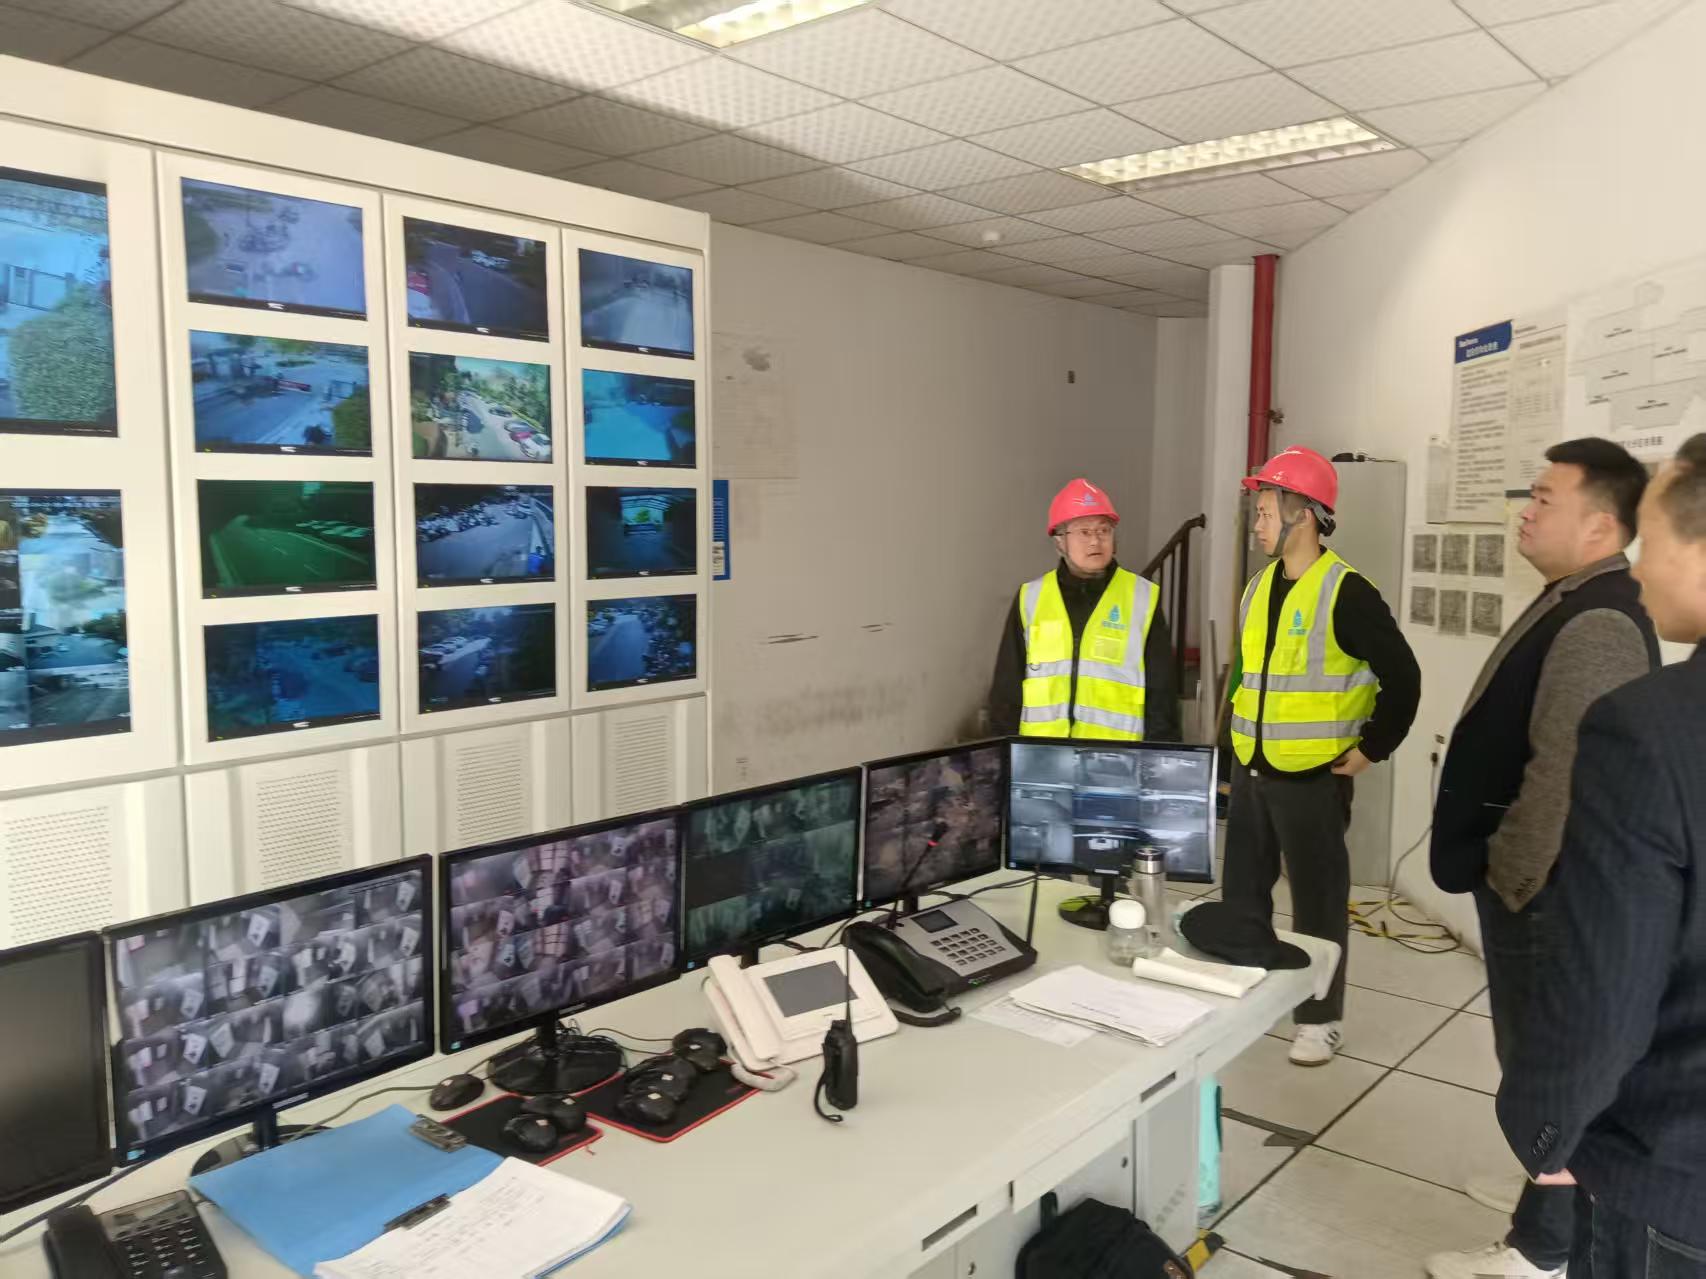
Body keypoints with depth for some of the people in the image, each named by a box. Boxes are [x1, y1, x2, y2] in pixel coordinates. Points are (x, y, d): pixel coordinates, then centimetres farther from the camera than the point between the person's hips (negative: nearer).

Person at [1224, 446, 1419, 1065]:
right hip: (1250, 772, 7)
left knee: (1317, 901, 6)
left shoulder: (1346, 592, -15)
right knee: (1242, 894, 15)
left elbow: (1402, 677, -13)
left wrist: (1370, 749, -10)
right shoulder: (1258, 587, 9)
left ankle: (1320, 1018, 20)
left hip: (1312, 779, -7)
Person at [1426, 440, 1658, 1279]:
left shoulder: (1599, 625, -23)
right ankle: (1553, 1189, 40)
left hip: (1544, 884, -10)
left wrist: (1511, 878, -16)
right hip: (1531, 875, 10)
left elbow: (1564, 777, -27)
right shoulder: (1571, 602, 10)